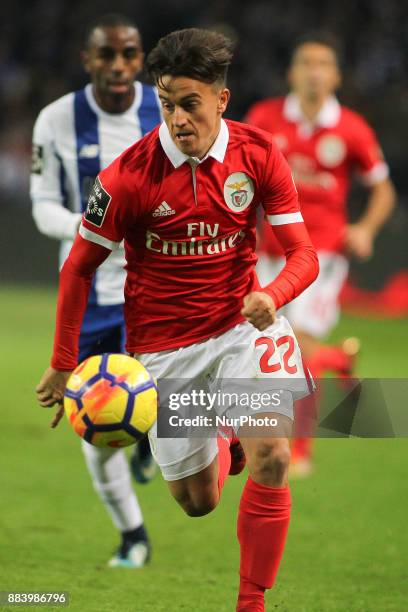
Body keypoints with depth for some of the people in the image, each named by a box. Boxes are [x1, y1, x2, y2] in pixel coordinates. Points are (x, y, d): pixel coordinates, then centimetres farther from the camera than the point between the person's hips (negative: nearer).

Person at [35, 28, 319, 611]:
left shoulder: (259, 155, -11)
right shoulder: (128, 175, -16)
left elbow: (302, 255, -8)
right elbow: (79, 268, -4)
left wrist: (271, 296, -31)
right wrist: (63, 366, -2)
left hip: (240, 324, 0)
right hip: (164, 345, 0)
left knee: (271, 458, -24)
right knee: (198, 502, 8)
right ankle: (223, 446, 47)